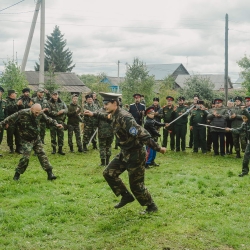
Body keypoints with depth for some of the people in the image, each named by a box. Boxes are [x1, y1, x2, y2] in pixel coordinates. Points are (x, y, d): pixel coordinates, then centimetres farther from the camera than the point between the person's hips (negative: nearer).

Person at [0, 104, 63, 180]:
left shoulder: (40, 113, -8)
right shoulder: (22, 114, -23)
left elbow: (48, 119, 9)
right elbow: (8, 120, -17)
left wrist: (56, 124, 0)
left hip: (37, 138, 4)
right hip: (27, 140, -4)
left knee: (42, 155, 1)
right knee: (25, 157, -12)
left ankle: (50, 173, 3)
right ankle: (17, 174, 7)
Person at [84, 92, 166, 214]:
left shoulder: (124, 117, -28)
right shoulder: (114, 115, 2)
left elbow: (142, 134, -32)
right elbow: (107, 116, 31)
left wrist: (158, 148, -34)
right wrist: (94, 114, 33)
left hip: (135, 155, -9)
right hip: (124, 153, 9)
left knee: (136, 185, 0)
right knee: (109, 173, 11)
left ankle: (152, 206, 21)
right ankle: (126, 196, 23)